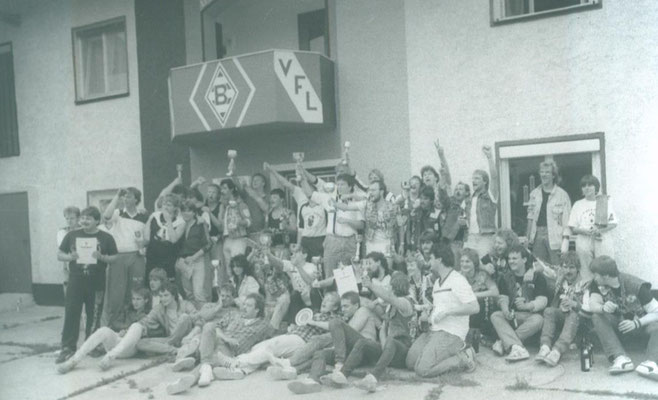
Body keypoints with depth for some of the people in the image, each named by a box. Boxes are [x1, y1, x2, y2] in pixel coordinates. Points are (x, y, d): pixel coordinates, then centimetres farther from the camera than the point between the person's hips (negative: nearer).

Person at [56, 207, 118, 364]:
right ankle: (68, 347, 3)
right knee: (71, 313, -3)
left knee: (94, 315, 8)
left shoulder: (106, 237, 2)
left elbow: (115, 258, 3)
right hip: (76, 281, 1)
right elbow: (59, 255, 10)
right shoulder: (71, 235, 6)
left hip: (96, 282, -1)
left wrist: (101, 257, -16)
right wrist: (70, 257, -11)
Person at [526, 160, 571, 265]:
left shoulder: (562, 195, -1)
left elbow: (566, 219, -5)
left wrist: (565, 239, -13)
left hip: (554, 236, -4)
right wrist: (527, 236, 8)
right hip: (537, 234, 4)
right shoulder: (534, 193, 13)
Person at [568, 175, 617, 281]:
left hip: (603, 241, 0)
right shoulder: (578, 204, 13)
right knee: (586, 273, -4)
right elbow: (573, 228, 7)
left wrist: (600, 230, -13)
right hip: (584, 242, 1)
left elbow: (613, 223, 6)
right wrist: (585, 231, -13)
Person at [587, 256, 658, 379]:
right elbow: (593, 305, -22)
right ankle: (621, 359, -38)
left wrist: (637, 323, -35)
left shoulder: (636, 286, -21)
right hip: (618, 322, 3)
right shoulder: (596, 285, -10)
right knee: (597, 317, -27)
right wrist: (603, 308, -45)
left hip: (641, 322, -3)